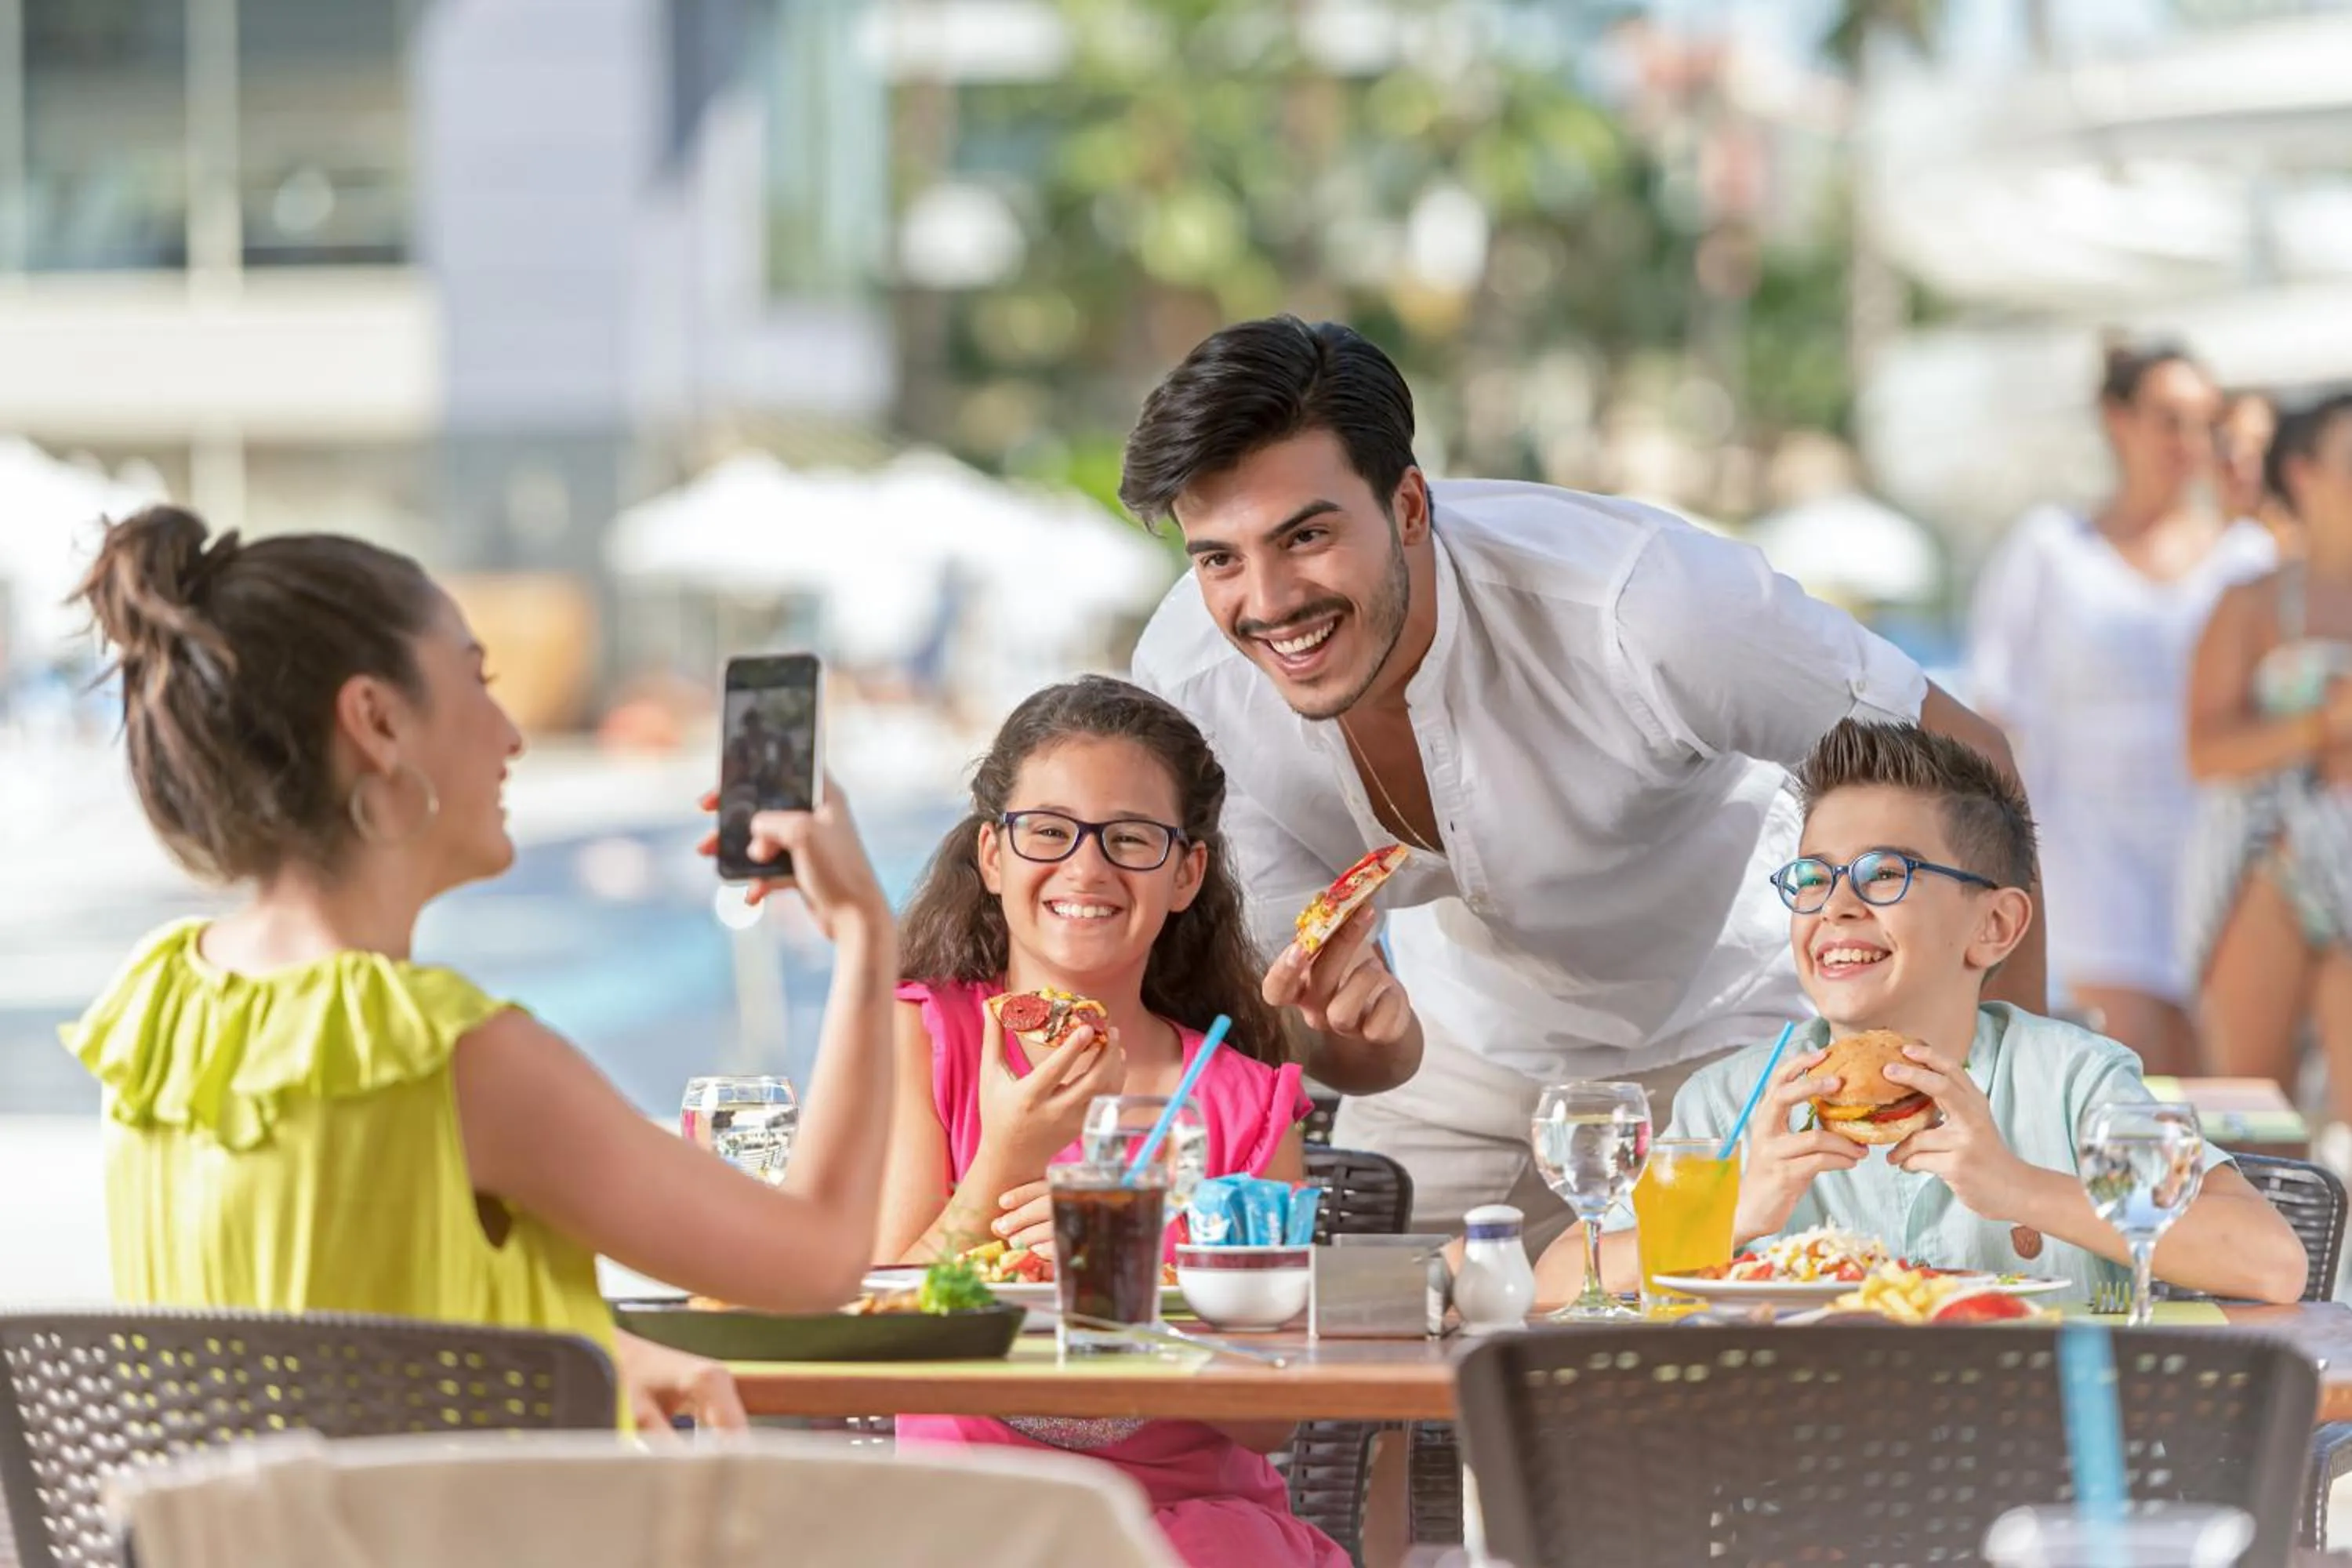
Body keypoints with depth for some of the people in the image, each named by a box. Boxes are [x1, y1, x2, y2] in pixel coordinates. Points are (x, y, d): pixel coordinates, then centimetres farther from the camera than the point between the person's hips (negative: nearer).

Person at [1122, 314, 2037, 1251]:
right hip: (1469, 1060, 3)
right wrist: (1355, 1028, -40)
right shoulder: (1189, 687, -23)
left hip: (1739, 1040, -3)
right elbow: (1380, 1063, -15)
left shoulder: (1632, 604, -37)